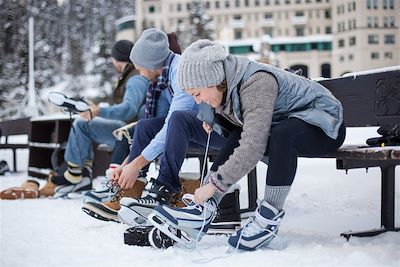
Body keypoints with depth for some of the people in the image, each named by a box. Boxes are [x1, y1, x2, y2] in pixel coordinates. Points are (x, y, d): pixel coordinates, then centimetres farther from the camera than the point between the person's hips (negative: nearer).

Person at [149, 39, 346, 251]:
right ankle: (204, 210, -13)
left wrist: (214, 184, -30)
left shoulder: (257, 83, -30)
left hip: (325, 125, -9)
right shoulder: (227, 86, -3)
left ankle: (269, 217, -26)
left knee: (281, 134, -37)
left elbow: (252, 147, -35)